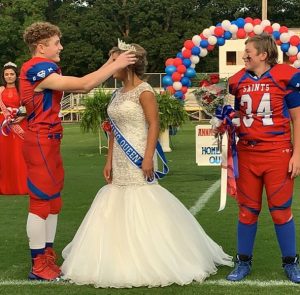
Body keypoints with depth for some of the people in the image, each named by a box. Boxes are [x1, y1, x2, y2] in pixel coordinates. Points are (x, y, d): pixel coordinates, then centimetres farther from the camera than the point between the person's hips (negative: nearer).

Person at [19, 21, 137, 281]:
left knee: (52, 199, 12)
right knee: (42, 200, -4)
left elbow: (80, 86, 13)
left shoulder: (45, 70, 15)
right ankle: (39, 266, 3)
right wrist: (115, 65, -15)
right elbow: (83, 85, -23)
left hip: (48, 141, 10)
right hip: (41, 141, -10)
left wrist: (110, 64, 8)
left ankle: (48, 258, 19)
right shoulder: (37, 69, -17)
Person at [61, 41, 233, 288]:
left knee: (142, 210, -5)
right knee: (117, 211, 8)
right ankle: (124, 261, 17)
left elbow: (154, 125, -14)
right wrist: (109, 161, 13)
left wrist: (148, 158, -22)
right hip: (121, 162, 8)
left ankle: (148, 262, 5)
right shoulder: (118, 93, 14)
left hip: (138, 160, -8)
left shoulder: (144, 91, -9)